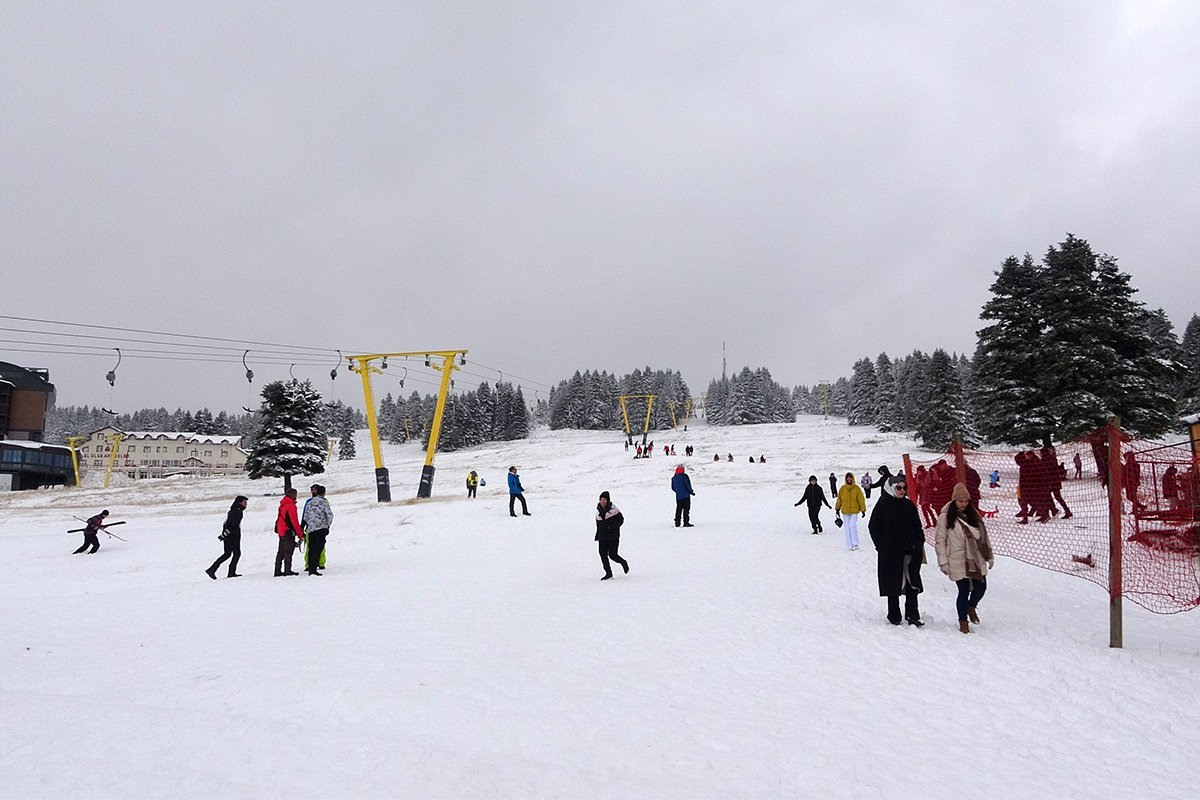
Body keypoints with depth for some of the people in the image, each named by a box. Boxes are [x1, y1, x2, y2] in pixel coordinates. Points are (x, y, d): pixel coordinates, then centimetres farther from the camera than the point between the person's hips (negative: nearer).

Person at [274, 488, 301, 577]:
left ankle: (278, 571, 15)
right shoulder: (291, 505, -13)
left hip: (281, 532, 9)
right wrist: (299, 533, -11)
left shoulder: (282, 505, 15)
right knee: (288, 551, -8)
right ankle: (287, 570, -10)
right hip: (288, 532, -9)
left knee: (281, 552, 13)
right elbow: (294, 521, -16)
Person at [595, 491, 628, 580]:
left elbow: (620, 520, -8)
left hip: (613, 536, -5)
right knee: (602, 554, -4)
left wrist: (613, 526, -24)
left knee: (612, 555, -8)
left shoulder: (613, 509, -8)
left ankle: (624, 563, 23)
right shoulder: (598, 510, 8)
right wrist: (597, 536, 19)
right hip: (602, 537, 5)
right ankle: (608, 574, 5)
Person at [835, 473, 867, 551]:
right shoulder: (842, 488, 5)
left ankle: (855, 544, -5)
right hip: (845, 511, 2)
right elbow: (839, 499, 11)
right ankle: (849, 546, 10)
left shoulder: (856, 488, 1)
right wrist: (837, 508, 9)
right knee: (847, 527, 3)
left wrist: (863, 510, 3)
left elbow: (861, 499, 4)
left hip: (854, 511, -2)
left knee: (852, 525, -16)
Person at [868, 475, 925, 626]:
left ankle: (912, 615, 9)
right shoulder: (883, 504, -4)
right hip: (891, 552, -4)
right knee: (894, 584, 5)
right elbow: (873, 526, -2)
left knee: (913, 583, 2)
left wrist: (920, 543, 6)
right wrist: (881, 546, -7)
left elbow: (917, 526, 18)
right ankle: (894, 616, 16)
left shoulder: (909, 504, 10)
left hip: (911, 551, 4)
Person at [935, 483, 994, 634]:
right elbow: (940, 541, -5)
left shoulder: (973, 514, 9)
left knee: (981, 587, 6)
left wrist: (989, 556, 16)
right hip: (958, 562, -5)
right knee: (964, 591, 0)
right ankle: (963, 621, 19)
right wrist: (943, 562, -8)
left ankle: (971, 606, 38)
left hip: (976, 560, 5)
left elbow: (983, 535, 16)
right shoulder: (945, 517, -6)